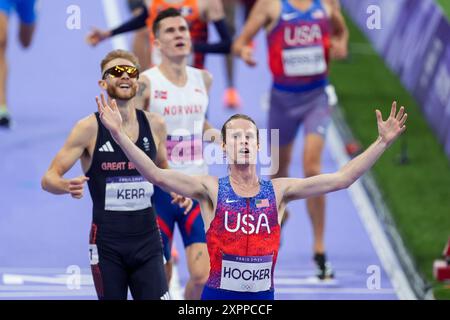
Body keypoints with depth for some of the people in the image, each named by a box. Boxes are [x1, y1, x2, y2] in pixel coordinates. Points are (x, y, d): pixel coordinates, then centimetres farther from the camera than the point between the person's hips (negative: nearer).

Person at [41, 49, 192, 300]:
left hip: (147, 241, 2)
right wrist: (67, 186, -31)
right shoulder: (90, 128, -7)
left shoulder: (155, 125, 4)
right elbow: (49, 178, -8)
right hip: (107, 244, -2)